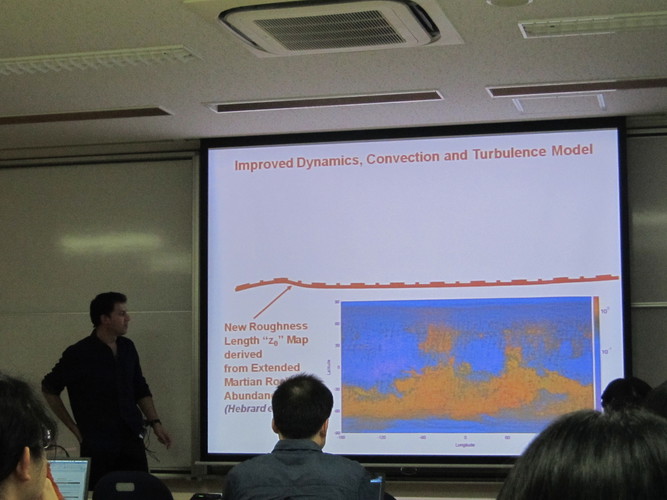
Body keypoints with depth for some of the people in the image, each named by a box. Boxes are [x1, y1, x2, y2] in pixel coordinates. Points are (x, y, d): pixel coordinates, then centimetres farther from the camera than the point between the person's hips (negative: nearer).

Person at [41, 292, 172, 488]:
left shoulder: (127, 348, 7)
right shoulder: (78, 354, -10)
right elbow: (49, 389, 0)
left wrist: (155, 422, 8)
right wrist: (74, 428, -1)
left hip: (132, 441, 5)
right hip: (98, 447, -5)